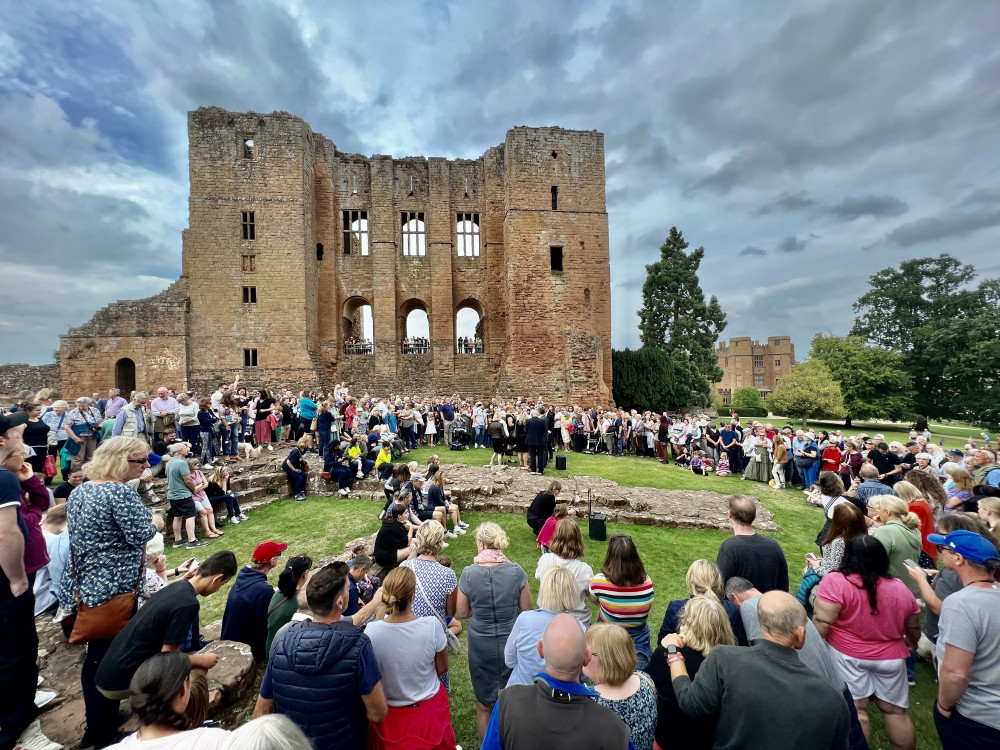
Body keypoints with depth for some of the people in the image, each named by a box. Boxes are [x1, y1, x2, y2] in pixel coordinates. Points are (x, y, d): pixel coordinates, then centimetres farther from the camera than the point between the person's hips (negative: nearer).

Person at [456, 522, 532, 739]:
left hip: (481, 645, 0)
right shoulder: (516, 571, -18)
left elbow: (461, 613, -4)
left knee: (484, 706, 23)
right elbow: (526, 609, -6)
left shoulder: (468, 574, -17)